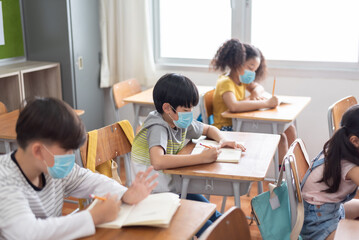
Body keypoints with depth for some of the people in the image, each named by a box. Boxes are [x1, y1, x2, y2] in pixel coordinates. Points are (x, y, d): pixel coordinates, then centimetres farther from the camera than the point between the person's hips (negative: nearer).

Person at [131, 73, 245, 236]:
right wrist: (202, 158, -38)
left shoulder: (182, 123, 2)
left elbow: (209, 129, 21)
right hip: (155, 197, -8)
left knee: (214, 217, -6)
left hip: (176, 188, 8)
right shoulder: (157, 128, -23)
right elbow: (158, 162, -43)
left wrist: (222, 141, -2)